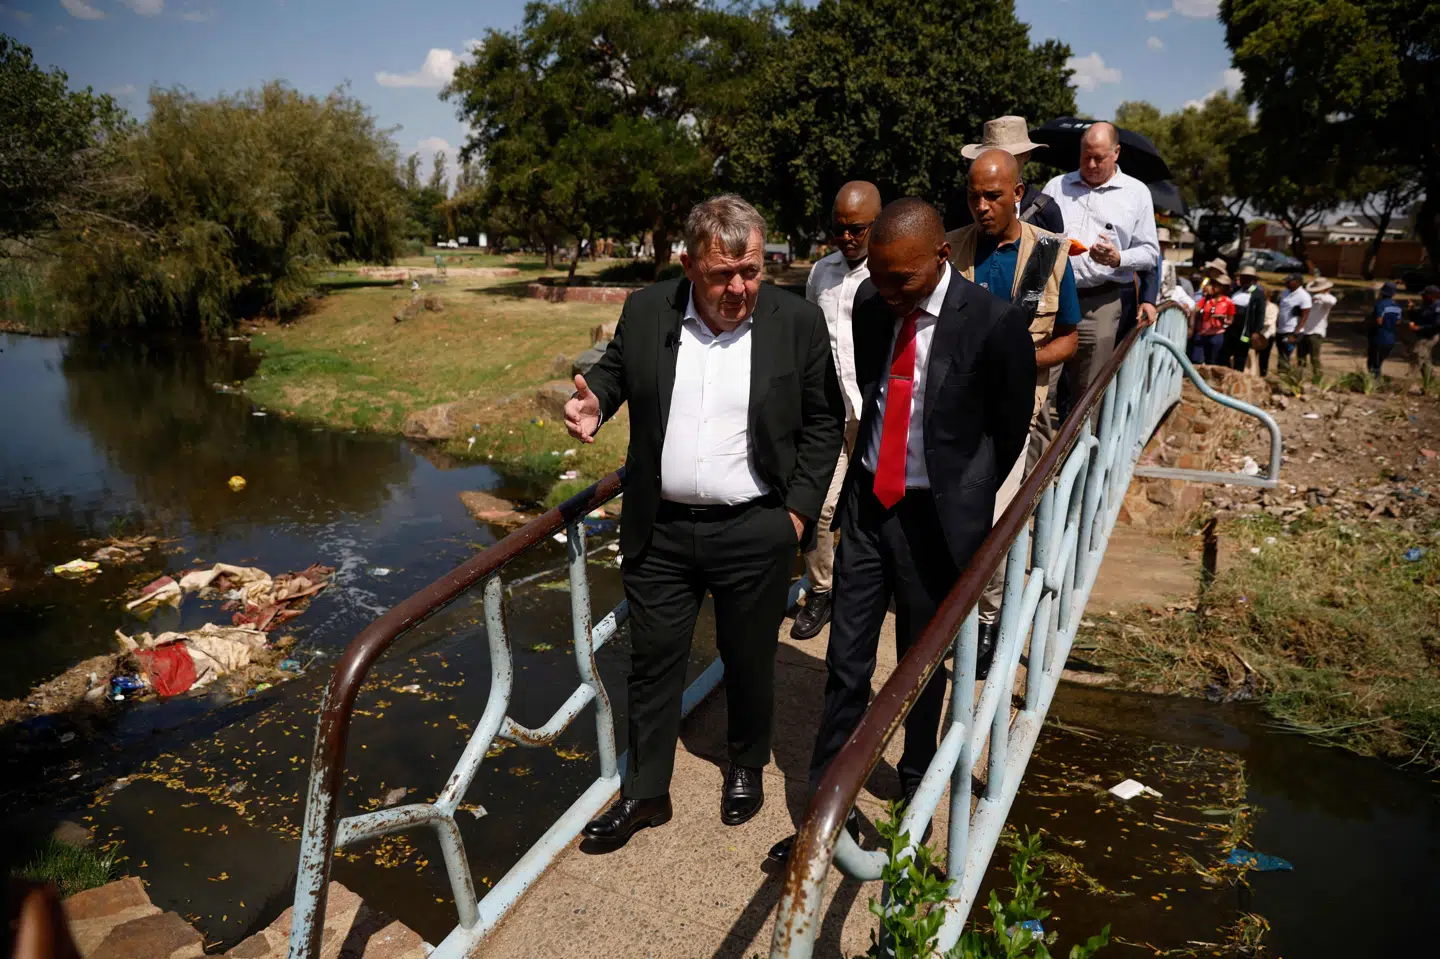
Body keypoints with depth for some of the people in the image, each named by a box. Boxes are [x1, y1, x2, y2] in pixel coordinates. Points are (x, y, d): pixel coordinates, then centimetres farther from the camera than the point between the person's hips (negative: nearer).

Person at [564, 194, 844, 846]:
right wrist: (593, 401, -6)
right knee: (653, 662, 12)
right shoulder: (646, 312, -1)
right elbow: (614, 369, 17)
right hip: (660, 530, 2)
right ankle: (644, 792, 30)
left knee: (749, 662, 15)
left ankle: (746, 768, 41)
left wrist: (800, 506, -4)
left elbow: (823, 421, 2)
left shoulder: (798, 321, -6)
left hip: (755, 533, -1)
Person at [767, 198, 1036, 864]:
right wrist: (874, 466, 14)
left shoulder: (993, 323, -16)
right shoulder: (870, 303, -1)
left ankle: (916, 784, 39)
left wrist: (964, 497, 5)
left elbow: (1010, 429, -3)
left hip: (937, 518, -4)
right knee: (846, 662, 7)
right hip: (867, 503, 4)